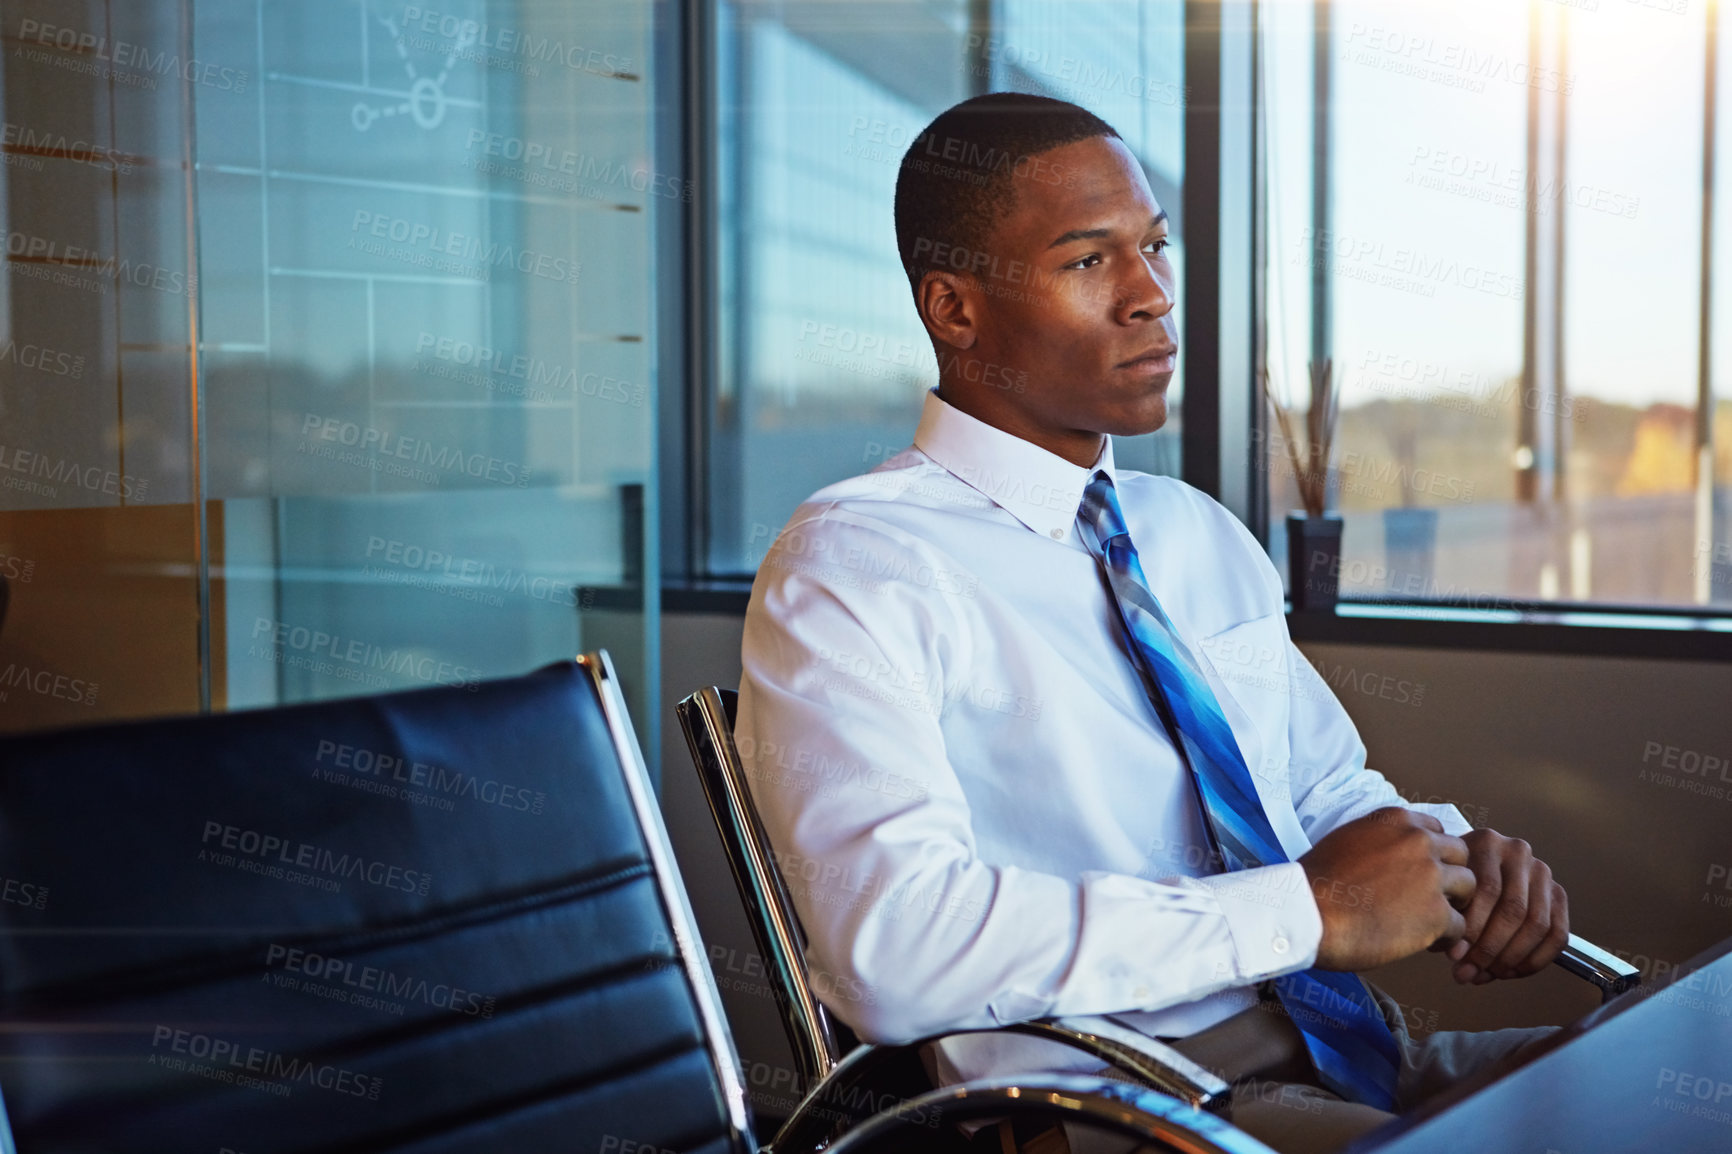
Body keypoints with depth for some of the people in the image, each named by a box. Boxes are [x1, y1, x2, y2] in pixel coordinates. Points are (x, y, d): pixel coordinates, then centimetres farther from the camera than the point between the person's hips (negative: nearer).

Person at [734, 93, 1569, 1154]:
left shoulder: (1206, 536, 17)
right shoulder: (850, 567, -9)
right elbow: (893, 949, -23)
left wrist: (1451, 857, 0)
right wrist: (1308, 908, -19)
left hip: (1352, 1061, 8)